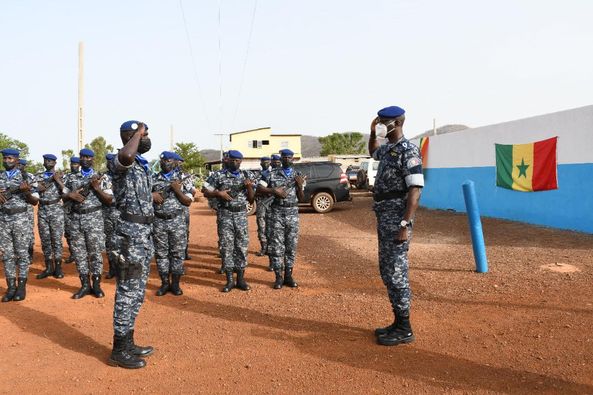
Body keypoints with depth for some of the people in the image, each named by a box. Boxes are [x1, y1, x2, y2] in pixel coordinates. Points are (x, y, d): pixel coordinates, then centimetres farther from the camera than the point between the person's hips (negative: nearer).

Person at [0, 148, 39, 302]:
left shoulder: (26, 177, -1)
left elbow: (35, 201, -1)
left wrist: (26, 191, -20)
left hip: (20, 219, -3)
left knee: (22, 253, 2)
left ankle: (22, 286, 9)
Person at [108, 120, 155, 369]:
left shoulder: (142, 164, 17)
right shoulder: (122, 162, -11)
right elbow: (126, 155, -40)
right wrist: (138, 132, -20)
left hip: (144, 231, 10)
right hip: (131, 233, -10)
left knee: (137, 292, 16)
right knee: (127, 292, -2)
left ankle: (128, 342, 28)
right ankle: (119, 350, 9)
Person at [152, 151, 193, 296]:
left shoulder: (182, 179, 1)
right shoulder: (153, 179, 5)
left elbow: (188, 202, -1)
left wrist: (177, 190, -15)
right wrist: (151, 195, -11)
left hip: (177, 221, -1)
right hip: (159, 222, 1)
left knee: (178, 252, 3)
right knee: (161, 253, 6)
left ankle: (175, 283, 13)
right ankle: (165, 283, 16)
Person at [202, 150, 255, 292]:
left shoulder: (247, 176, 9)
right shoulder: (218, 175, 1)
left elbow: (251, 200, 10)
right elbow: (205, 192, 3)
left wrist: (249, 187, -8)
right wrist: (219, 193, -13)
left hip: (241, 214, 2)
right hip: (225, 214, -2)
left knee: (242, 246, 3)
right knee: (226, 246, -1)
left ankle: (241, 279, 12)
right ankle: (230, 280, 7)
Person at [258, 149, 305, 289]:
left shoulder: (298, 175, 8)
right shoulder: (273, 174, 3)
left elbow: (302, 198, 8)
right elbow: (259, 187, -3)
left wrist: (300, 186, -9)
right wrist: (274, 190, -15)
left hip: (293, 213, 2)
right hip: (277, 212, -2)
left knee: (291, 246, 5)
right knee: (277, 246, -2)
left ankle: (288, 276, 14)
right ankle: (278, 277, 6)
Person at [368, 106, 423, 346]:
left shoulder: (408, 151, -14)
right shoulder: (387, 149, 14)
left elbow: (415, 189, -20)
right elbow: (373, 152, 39)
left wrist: (405, 225, -24)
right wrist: (372, 133, 19)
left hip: (396, 220, -10)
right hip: (383, 218, 10)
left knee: (396, 274, -4)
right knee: (387, 272, 14)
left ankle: (404, 329, 7)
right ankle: (398, 323, 25)